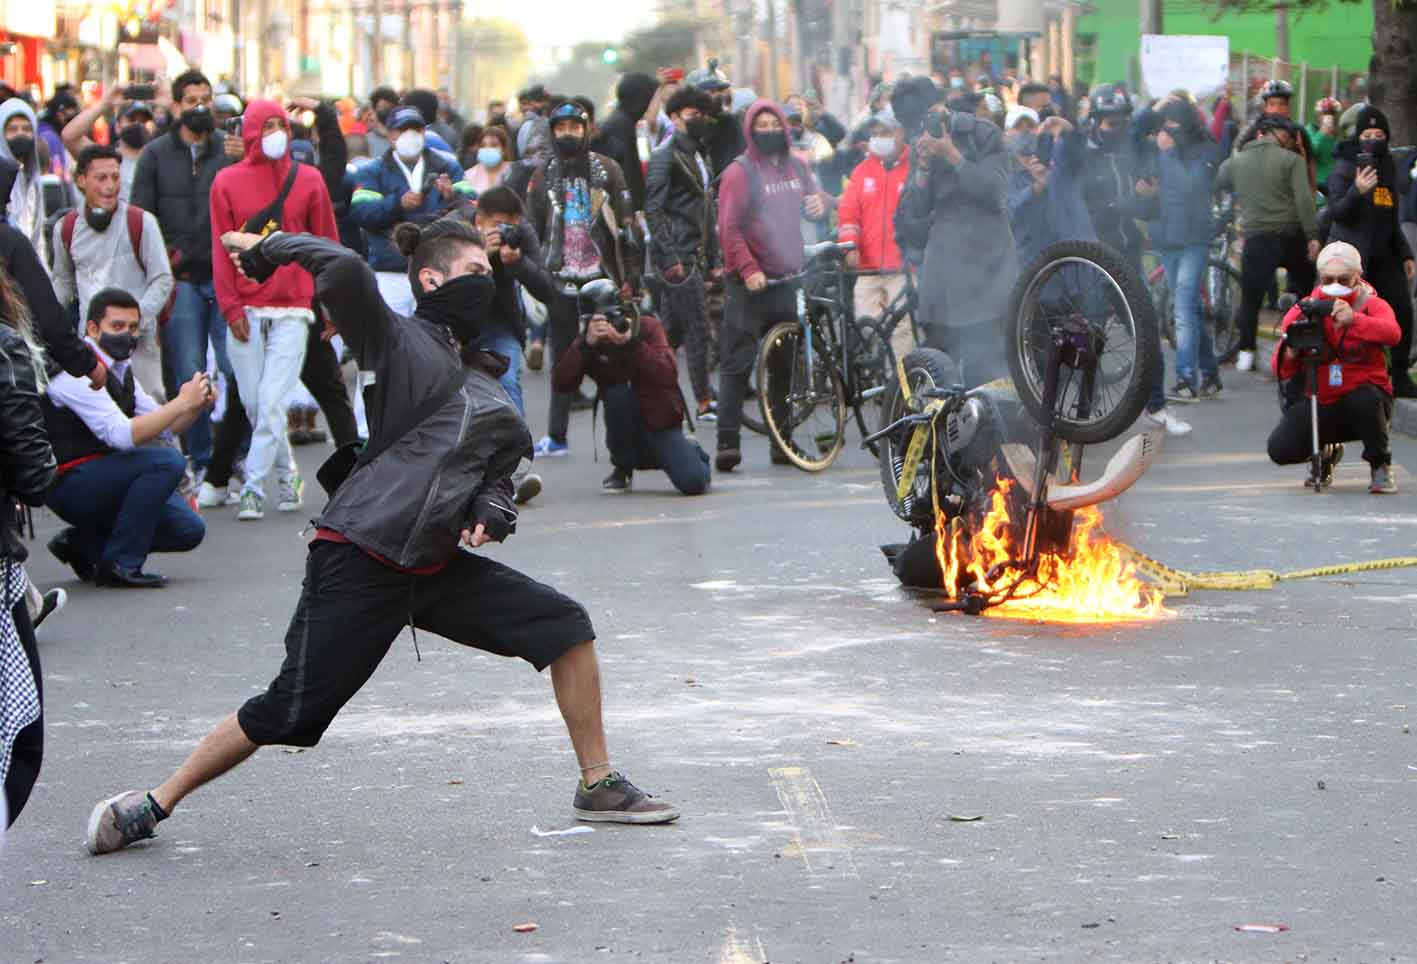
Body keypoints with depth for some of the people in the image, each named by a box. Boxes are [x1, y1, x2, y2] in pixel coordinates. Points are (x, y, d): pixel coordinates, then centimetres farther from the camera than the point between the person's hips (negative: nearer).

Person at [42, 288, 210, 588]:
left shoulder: (120, 369, 10)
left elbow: (164, 425, 15)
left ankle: (83, 543, 11)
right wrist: (181, 403, -25)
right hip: (69, 483, -9)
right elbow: (123, 436, -27)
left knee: (187, 529, -1)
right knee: (167, 460, -25)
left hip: (102, 478, 9)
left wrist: (198, 404, -5)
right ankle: (120, 564, -18)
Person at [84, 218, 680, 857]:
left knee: (566, 626, 0)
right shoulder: (399, 343, -3)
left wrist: (490, 514, 3)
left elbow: (496, 473, 24)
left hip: (439, 565, 7)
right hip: (359, 562, -7)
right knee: (289, 713, -10)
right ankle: (154, 803, 4)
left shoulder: (487, 388, 20)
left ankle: (598, 785, 12)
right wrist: (270, 250, -9)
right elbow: (345, 274, -21)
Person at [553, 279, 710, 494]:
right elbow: (560, 384, -17)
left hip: (661, 420, -2)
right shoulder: (588, 342, -4)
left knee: (693, 483, -22)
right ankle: (622, 468, -8)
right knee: (617, 393, -32)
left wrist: (631, 343, -33)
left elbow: (669, 375, -24)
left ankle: (691, 452, 18)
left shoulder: (647, 327, -10)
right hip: (627, 426, 2)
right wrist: (586, 344, -29)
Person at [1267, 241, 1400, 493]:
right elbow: (1281, 371, -5)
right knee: (1280, 450, -21)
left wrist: (1353, 320, -46)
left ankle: (1380, 466, -8)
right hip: (1319, 404, 2)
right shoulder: (1303, 310, 0)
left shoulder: (1373, 305, -4)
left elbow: (1392, 333, -29)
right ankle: (1325, 453, 18)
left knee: (1365, 399, -38)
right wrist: (1289, 354, -29)